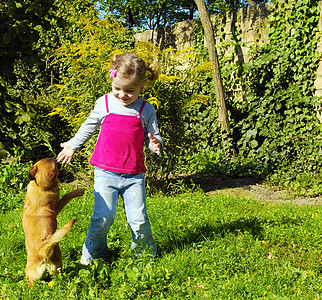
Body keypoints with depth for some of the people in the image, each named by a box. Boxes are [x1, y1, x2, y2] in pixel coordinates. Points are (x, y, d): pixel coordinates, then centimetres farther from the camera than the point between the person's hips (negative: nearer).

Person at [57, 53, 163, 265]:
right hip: (106, 172, 0)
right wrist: (73, 145, 30)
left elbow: (153, 135, 8)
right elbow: (89, 126, 21)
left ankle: (146, 252, 24)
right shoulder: (104, 103, 4)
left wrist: (155, 144, -16)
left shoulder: (146, 110, 1)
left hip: (134, 175, 0)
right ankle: (92, 252, 18)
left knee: (139, 219, -1)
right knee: (103, 217, -7)